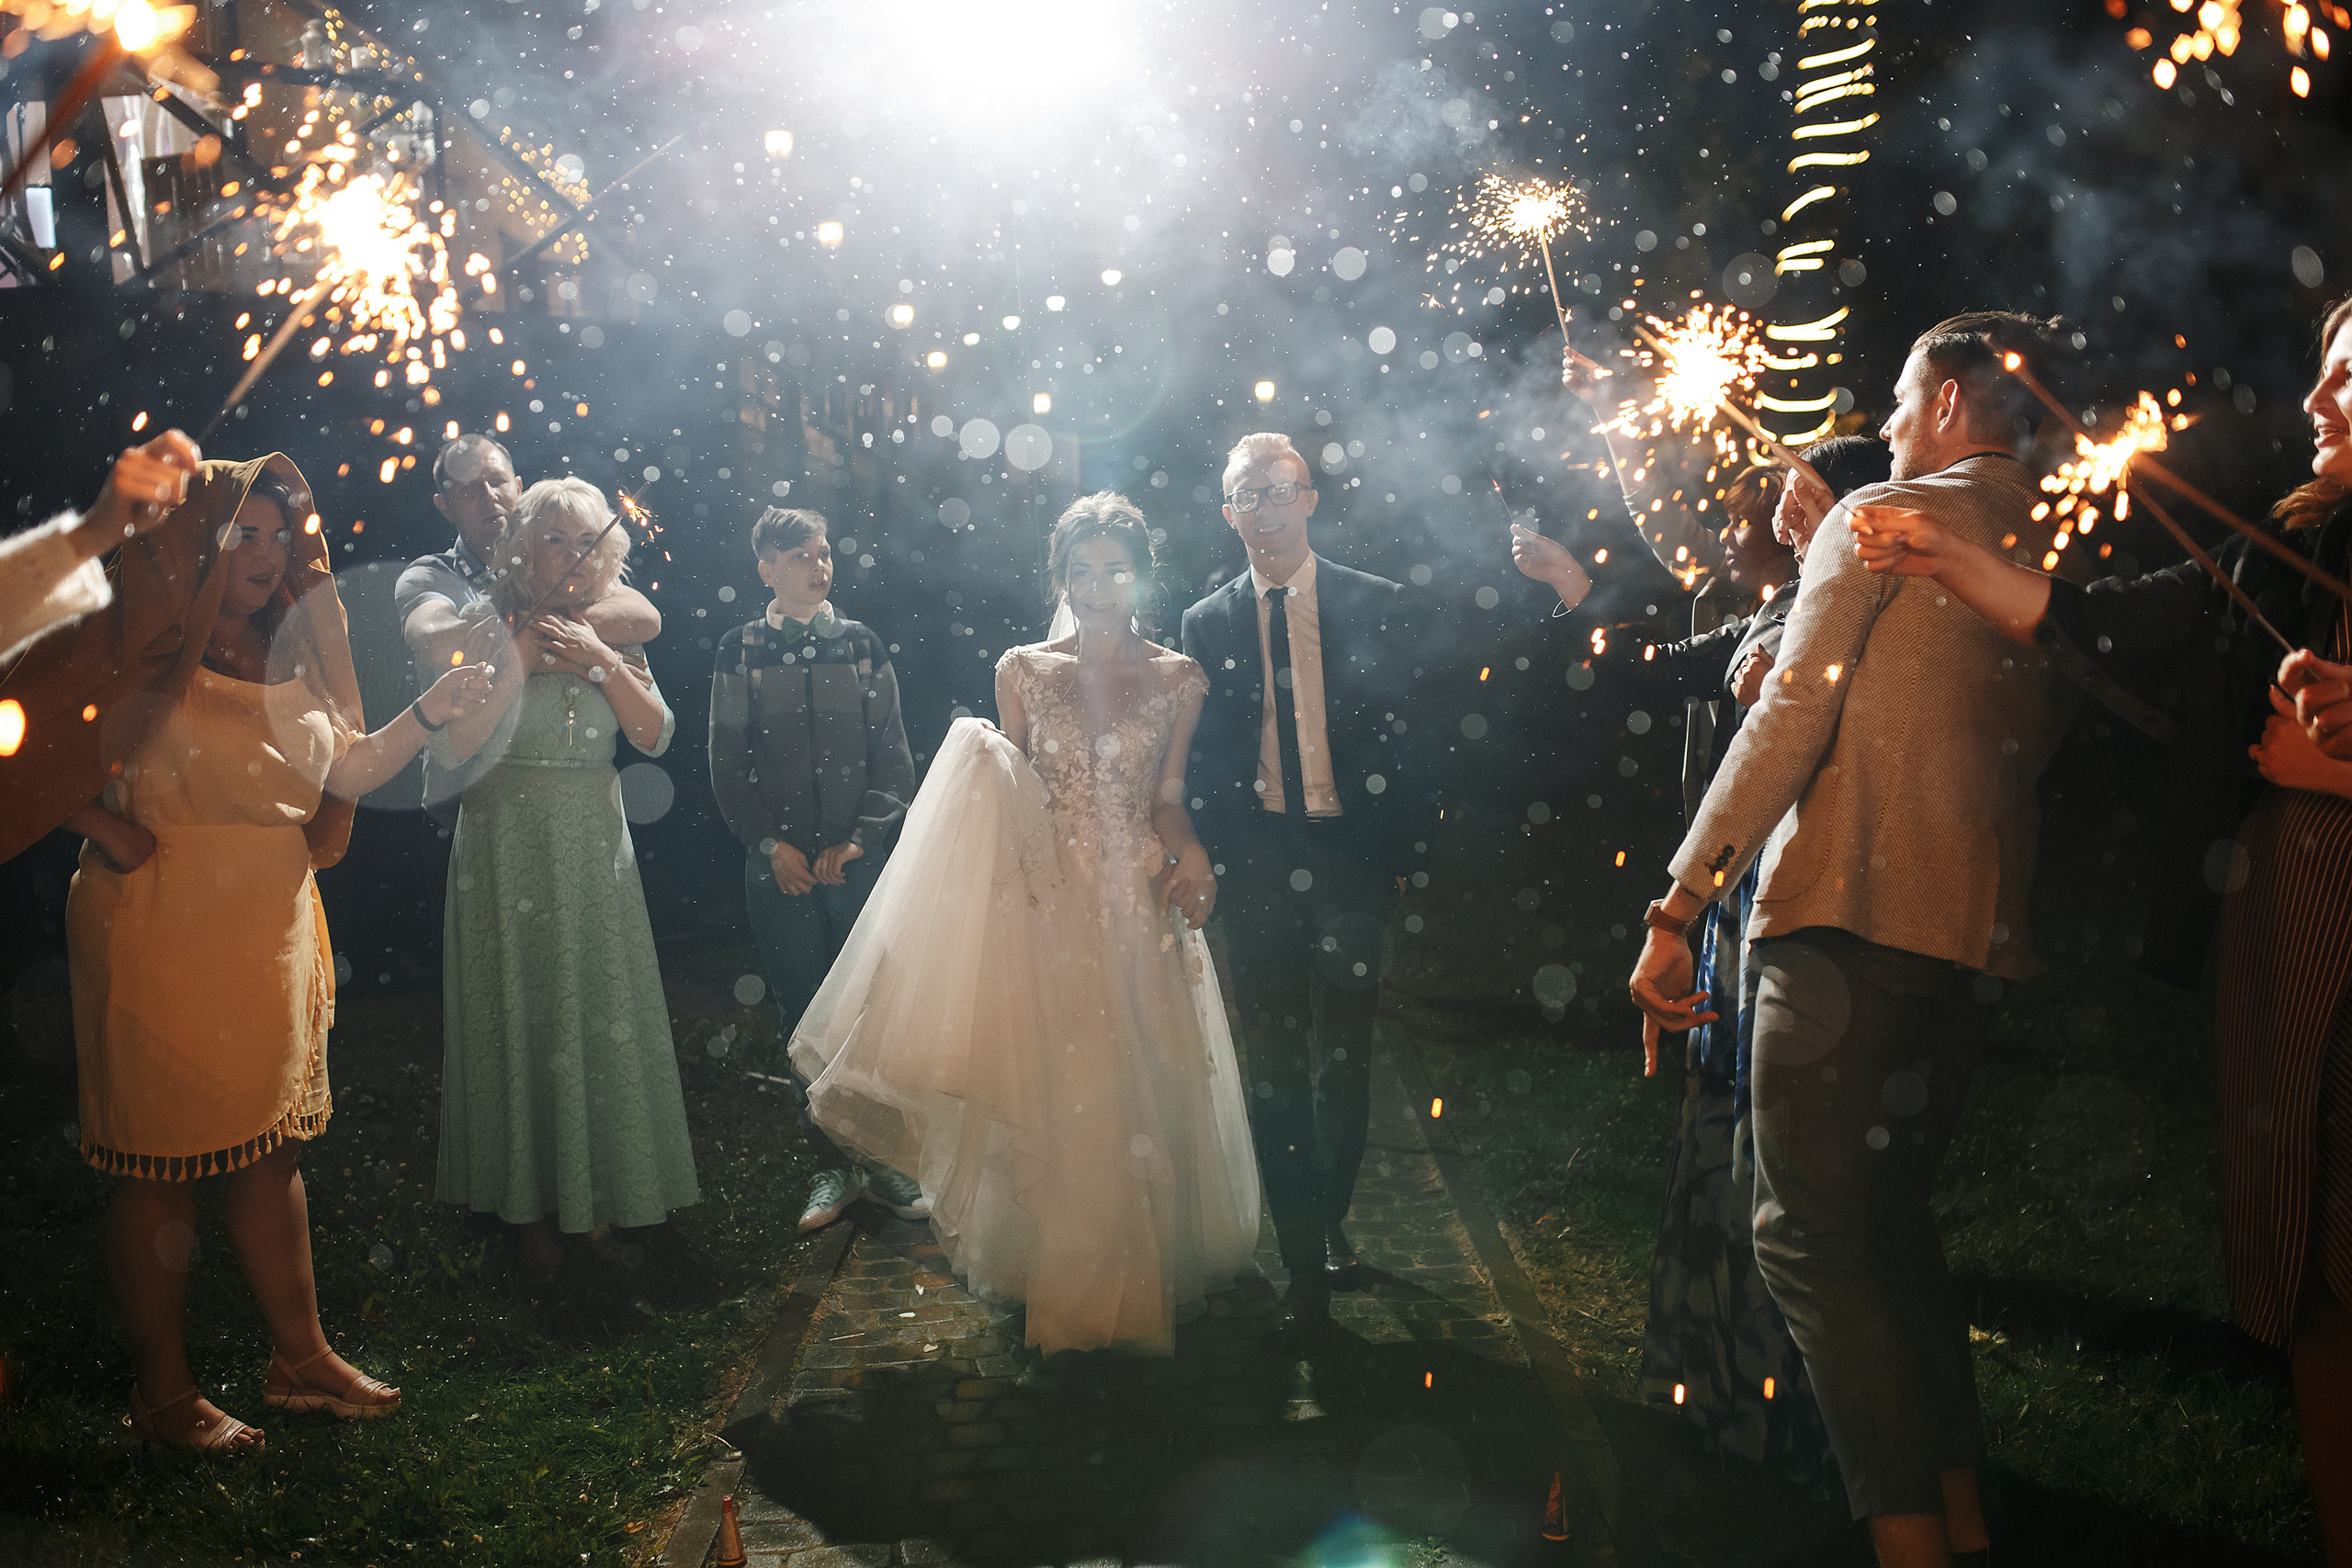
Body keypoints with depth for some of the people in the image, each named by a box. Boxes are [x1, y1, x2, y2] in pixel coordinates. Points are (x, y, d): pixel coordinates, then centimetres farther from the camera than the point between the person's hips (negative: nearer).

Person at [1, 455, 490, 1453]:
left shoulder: (290, 655, 11)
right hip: (164, 946, -7)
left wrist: (429, 715, 2)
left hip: (275, 939, 7)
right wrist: (108, 831, -18)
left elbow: (343, 774, 13)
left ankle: (300, 1358, 28)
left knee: (273, 1147, 15)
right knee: (160, 1168, 3)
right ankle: (164, 1397, 16)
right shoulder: (144, 647, -8)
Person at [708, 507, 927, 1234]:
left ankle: (884, 1155, 13)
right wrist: (770, 841, -6)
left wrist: (858, 838, -6)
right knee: (805, 1016, 5)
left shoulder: (862, 645, 6)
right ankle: (834, 1161, 15)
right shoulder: (741, 651, 5)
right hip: (780, 865, 0)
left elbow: (893, 754, 4)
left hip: (859, 858, 0)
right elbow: (727, 761, 4)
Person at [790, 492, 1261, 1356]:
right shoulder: (1022, 671, 5)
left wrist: (1192, 858, -12)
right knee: (1048, 1086, 2)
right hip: (1048, 905, 0)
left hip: (1140, 907, 0)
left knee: (1141, 1089, 5)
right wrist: (985, 773, -12)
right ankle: (1056, 1275, 17)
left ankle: (1139, 1272, 23)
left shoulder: (1177, 678, 3)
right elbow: (1008, 800, 9)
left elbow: (1168, 798, 5)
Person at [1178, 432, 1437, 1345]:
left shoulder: (1374, 605, 2)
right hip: (1257, 866, 1)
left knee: (1344, 1060, 8)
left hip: (1352, 859, -1)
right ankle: (1305, 1263, 16)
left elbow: (1402, 731, 0)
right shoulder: (1208, 624, 7)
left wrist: (1405, 849, -5)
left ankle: (1328, 1226, 29)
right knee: (1275, 1065, 5)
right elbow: (1203, 759, 7)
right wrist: (1212, 858, 0)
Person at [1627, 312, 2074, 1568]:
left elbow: (1790, 718, -11)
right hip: (1977, 939, 8)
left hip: (1849, 917, -8)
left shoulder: (1883, 518, -3)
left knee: (1813, 1235, -6)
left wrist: (1675, 911, -11)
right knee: (1891, 1223, 18)